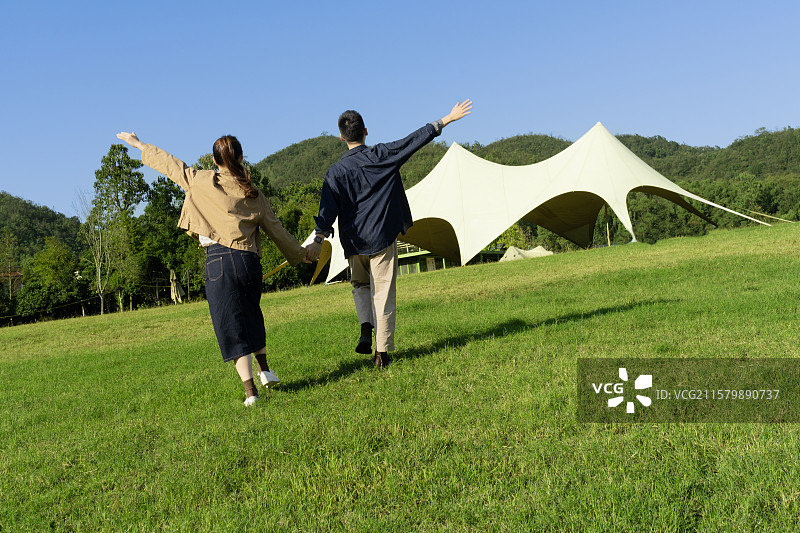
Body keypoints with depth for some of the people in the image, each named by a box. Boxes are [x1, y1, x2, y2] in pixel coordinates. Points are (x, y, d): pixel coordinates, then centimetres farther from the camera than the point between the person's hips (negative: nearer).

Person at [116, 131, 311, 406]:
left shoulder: (203, 182, 3)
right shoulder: (254, 194, 10)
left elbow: (173, 165, 15)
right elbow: (276, 230, 15)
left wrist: (141, 146, 31)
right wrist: (299, 254, 29)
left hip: (219, 260, -3)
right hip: (249, 260, 3)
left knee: (231, 326, 2)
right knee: (251, 315, 27)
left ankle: (250, 391, 0)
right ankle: (265, 370, 28)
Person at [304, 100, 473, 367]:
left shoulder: (337, 171, -2)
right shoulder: (382, 155, -3)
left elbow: (328, 208, -9)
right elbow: (416, 139, 2)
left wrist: (318, 241, -10)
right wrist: (447, 119, 9)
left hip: (354, 242, 2)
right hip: (382, 237, -1)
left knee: (360, 286, 24)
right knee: (384, 293, 3)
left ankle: (366, 328, 1)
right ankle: (382, 351, 3)